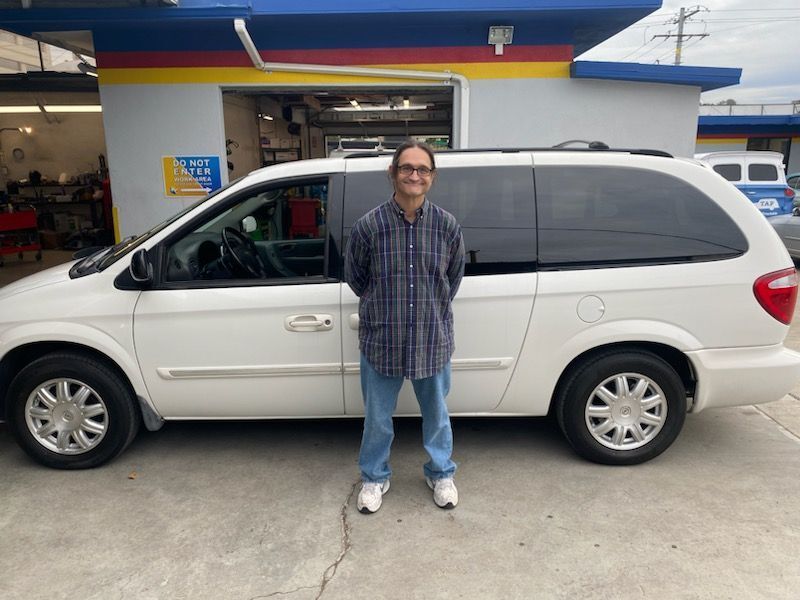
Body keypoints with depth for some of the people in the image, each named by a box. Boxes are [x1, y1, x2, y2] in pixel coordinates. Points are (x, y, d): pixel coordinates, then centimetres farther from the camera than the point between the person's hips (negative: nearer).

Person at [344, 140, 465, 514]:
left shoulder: (447, 226, -5)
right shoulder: (369, 225, -10)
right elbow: (354, 277, 4)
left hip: (434, 340, 1)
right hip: (381, 341, -1)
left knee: (436, 413, 19)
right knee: (377, 417, 14)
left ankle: (441, 474, 43)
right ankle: (375, 478, 39)